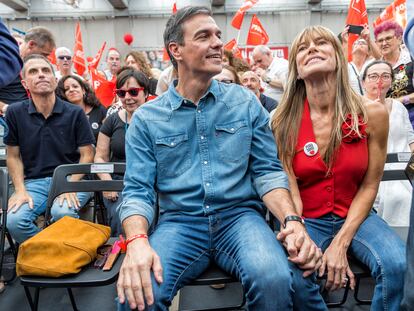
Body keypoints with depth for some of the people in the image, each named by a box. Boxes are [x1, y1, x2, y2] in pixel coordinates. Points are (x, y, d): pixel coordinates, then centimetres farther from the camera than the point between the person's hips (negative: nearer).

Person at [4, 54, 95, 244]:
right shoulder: (15, 113, 4)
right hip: (33, 181, 2)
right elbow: (13, 156, 10)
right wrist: (20, 190, -4)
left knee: (62, 212, -32)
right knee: (14, 220, -26)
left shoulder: (75, 113, 0)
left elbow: (87, 154, 1)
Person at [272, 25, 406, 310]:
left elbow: (369, 186, -3)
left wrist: (341, 243, -12)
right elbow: (291, 194, -9)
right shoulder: (282, 121, -10)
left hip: (355, 217, 2)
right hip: (306, 221, -1)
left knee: (397, 264, -26)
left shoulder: (372, 113, -8)